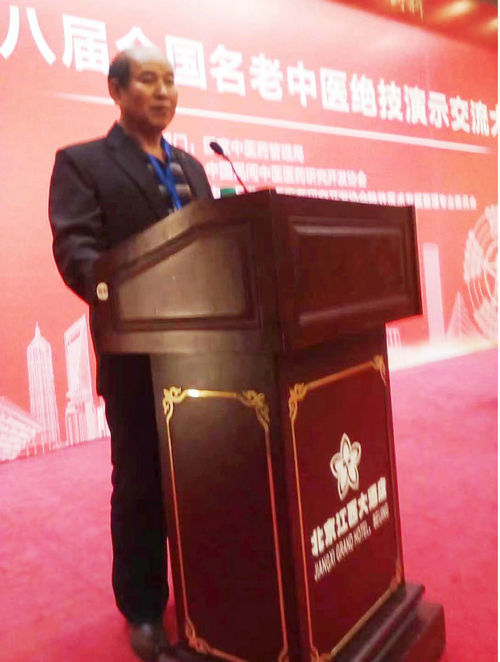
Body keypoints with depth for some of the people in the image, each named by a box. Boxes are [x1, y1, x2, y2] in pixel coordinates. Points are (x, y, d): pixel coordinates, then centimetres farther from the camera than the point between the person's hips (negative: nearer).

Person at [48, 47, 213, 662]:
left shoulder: (190, 165, 20)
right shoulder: (82, 162, 1)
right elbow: (74, 245, -13)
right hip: (138, 351, -5)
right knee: (140, 484, 7)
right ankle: (144, 610, 27)